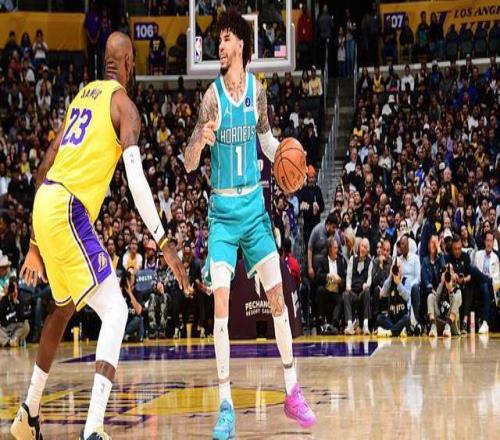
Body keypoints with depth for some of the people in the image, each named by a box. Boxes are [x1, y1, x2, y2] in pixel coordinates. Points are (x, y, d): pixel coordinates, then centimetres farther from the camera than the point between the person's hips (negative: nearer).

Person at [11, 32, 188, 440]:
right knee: (115, 311, -9)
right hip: (68, 211, -8)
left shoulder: (83, 96, 22)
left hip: (44, 206, 8)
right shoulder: (124, 104, -2)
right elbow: (136, 179, -15)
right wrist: (164, 242, -15)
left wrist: (36, 243, 29)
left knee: (64, 309, 28)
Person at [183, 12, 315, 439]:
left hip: (254, 203, 3)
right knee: (221, 301, -12)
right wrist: (200, 140, -34)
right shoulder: (213, 95, -10)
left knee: (276, 294, 4)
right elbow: (190, 164, -13)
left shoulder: (256, 89, 1)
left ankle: (292, 390, 17)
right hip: (223, 207, -3)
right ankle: (226, 405, -6)